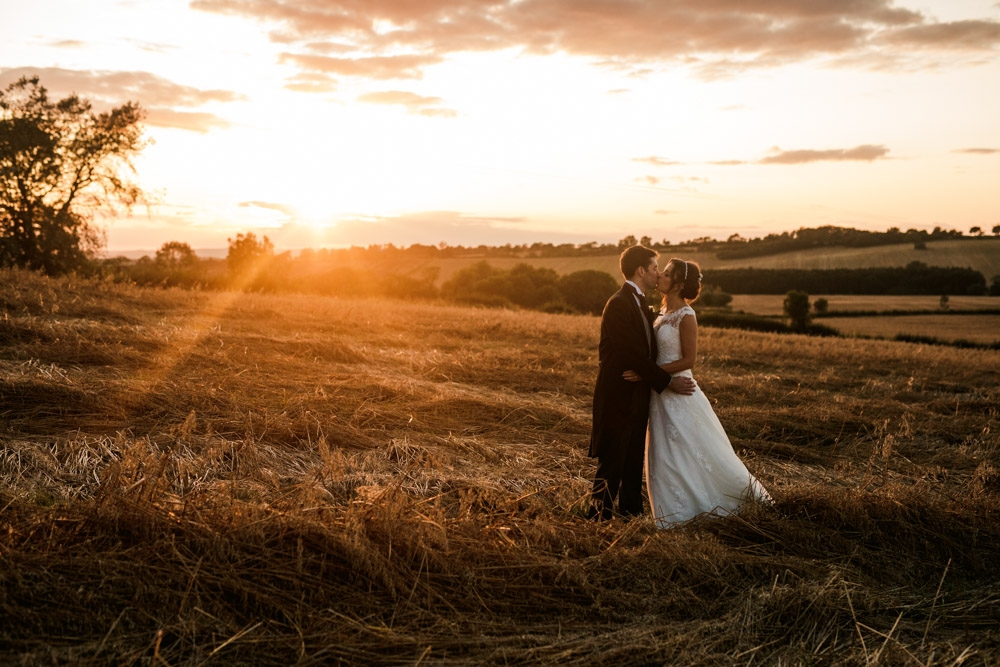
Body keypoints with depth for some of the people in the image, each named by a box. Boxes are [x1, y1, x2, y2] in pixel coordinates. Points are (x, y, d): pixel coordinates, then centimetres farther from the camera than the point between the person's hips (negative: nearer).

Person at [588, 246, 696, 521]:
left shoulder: (639, 303, 14)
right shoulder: (619, 305, -17)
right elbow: (633, 355, -20)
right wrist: (668, 381, -16)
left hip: (636, 397, 9)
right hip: (618, 397, -9)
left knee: (633, 462, 14)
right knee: (612, 464, -2)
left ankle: (630, 514, 22)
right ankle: (599, 518, 8)